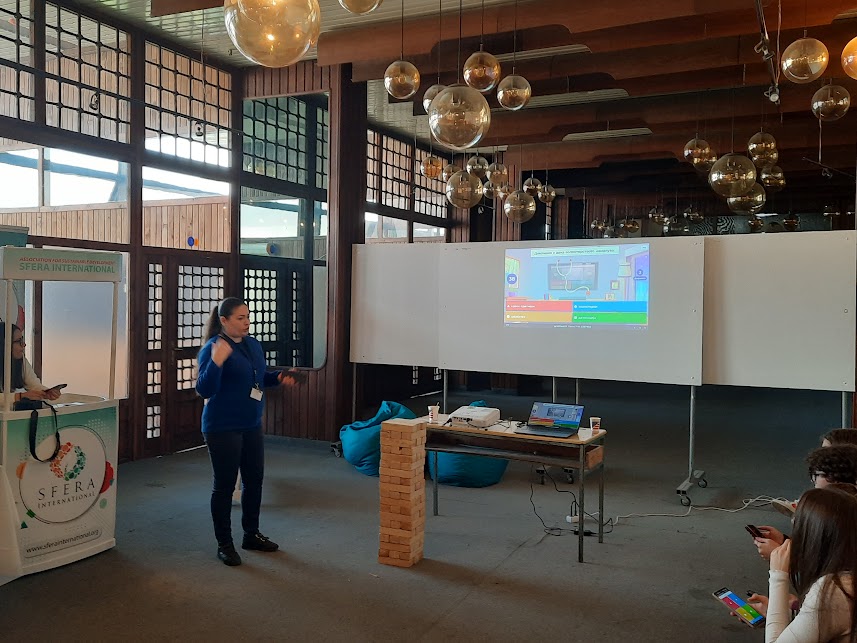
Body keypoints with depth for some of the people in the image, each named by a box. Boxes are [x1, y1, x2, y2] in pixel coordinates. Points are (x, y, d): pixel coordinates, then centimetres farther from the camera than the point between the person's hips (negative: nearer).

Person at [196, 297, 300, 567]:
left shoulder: (253, 344, 8)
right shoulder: (212, 349, -15)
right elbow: (204, 390, -22)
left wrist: (279, 377, 2)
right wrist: (216, 362, -35)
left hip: (252, 425, 8)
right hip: (223, 429, -8)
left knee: (254, 480, 15)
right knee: (225, 485, 2)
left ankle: (252, 534, 32)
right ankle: (224, 544, 16)